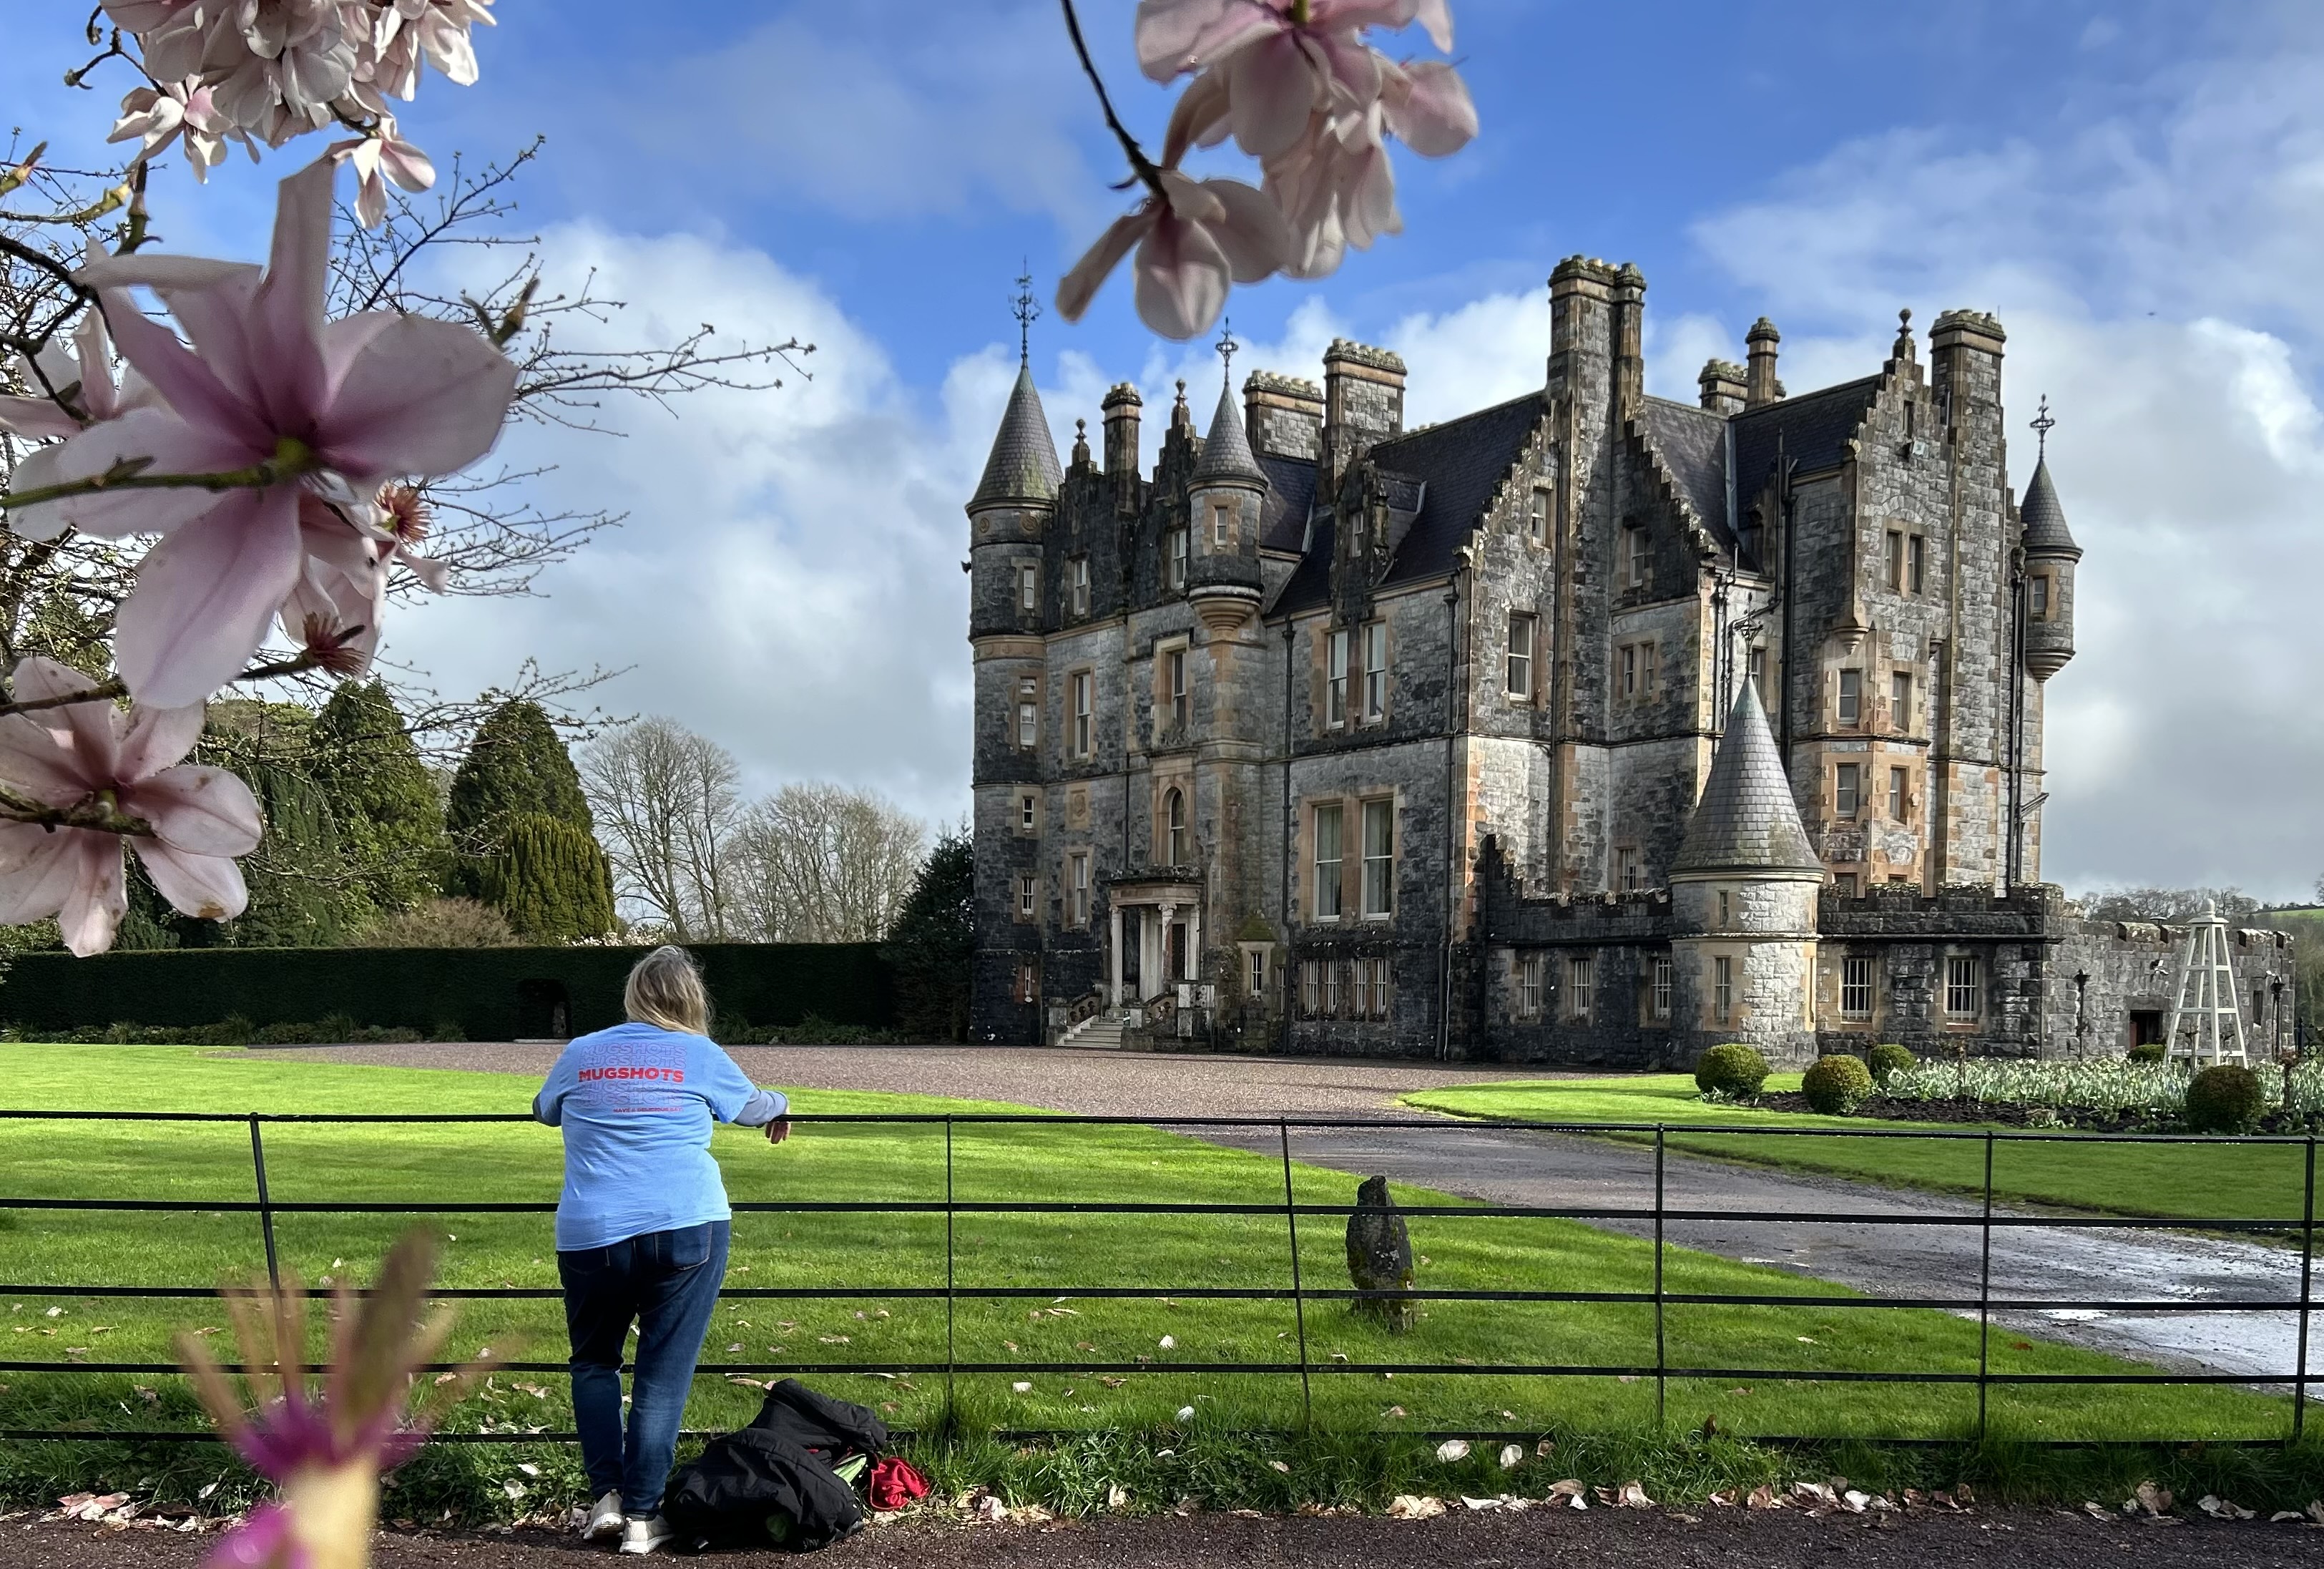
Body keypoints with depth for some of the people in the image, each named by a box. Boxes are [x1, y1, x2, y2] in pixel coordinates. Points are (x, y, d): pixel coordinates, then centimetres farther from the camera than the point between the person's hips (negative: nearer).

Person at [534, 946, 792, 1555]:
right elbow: (753, 1105, 24)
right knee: (664, 1372, 5)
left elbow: (544, 1110, 30)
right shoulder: (700, 1055, 6)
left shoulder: (580, 1054, 10)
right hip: (685, 1230, -2)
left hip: (590, 1235, 2)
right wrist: (781, 1110, 47)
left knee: (594, 1361, 20)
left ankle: (607, 1496, 12)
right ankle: (642, 1515, 6)